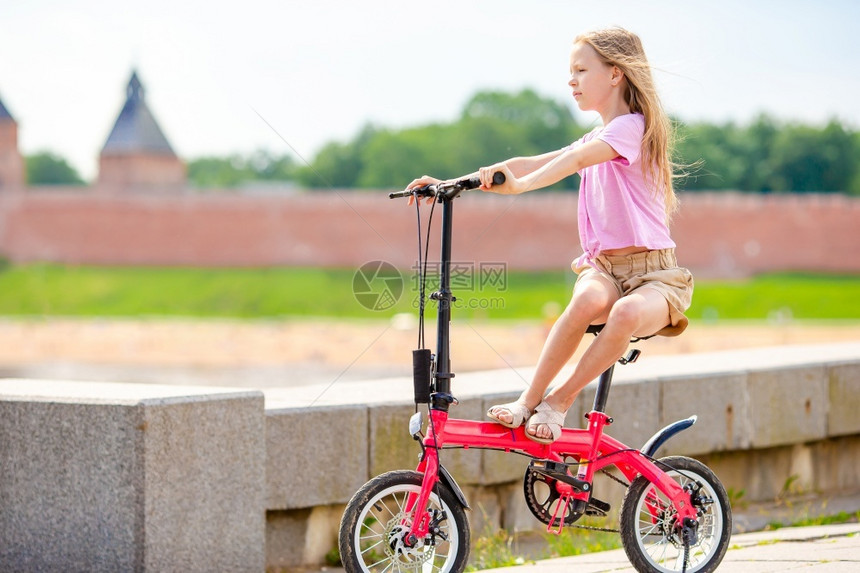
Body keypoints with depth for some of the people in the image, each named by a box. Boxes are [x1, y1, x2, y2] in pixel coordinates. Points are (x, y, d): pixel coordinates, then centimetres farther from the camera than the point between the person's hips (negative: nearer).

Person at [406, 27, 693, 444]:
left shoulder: (630, 127, -6)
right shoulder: (594, 143, 21)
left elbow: (575, 159, -25)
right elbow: (529, 165, 15)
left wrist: (521, 185, -42)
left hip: (652, 273, -5)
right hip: (603, 268, 6)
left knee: (627, 314, -40)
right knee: (588, 300, -33)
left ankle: (559, 401, -26)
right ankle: (527, 401, -30)